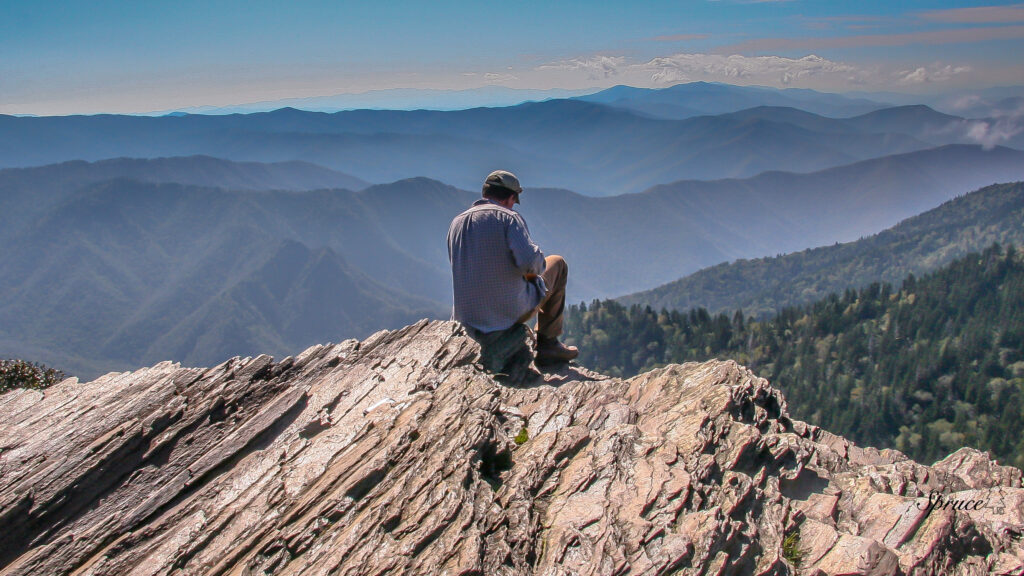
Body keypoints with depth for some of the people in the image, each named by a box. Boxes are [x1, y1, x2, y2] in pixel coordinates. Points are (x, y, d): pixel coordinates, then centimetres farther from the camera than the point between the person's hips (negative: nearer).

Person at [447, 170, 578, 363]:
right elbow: (530, 262, -24)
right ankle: (547, 342, 17)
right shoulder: (509, 217, -9)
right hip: (511, 312, -6)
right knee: (558, 264, 20)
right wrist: (540, 266, 2)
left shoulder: (456, 223, 9)